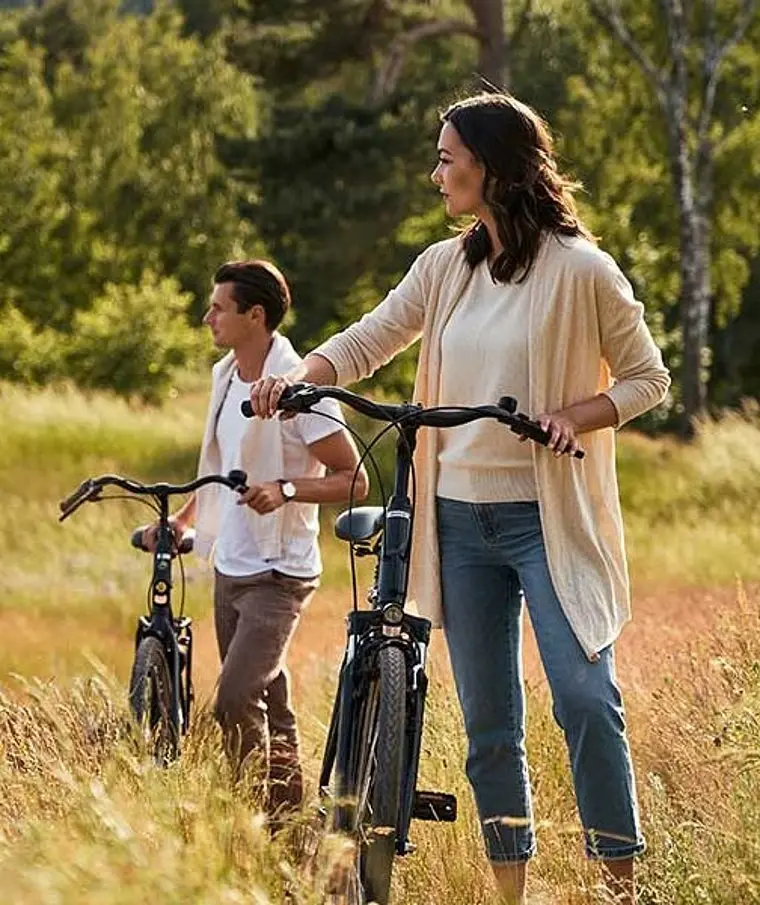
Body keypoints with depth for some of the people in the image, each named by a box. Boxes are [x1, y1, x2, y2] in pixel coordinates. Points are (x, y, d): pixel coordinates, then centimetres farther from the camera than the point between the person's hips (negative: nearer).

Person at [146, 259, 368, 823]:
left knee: (236, 701, -19)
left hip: (278, 575, -8)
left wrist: (285, 490, -28)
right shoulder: (225, 376, 9)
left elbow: (353, 480, -15)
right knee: (270, 709, 11)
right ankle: (290, 824, 16)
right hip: (231, 569, 8)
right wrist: (184, 517, 17)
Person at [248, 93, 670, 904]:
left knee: (584, 697, -17)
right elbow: (365, 343, 6)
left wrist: (576, 416, -18)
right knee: (487, 722, 7)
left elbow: (646, 378, -1)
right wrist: (296, 377, -13)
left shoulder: (581, 271, -7)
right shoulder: (445, 267, 8)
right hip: (462, 521, 5)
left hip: (548, 521, -5)